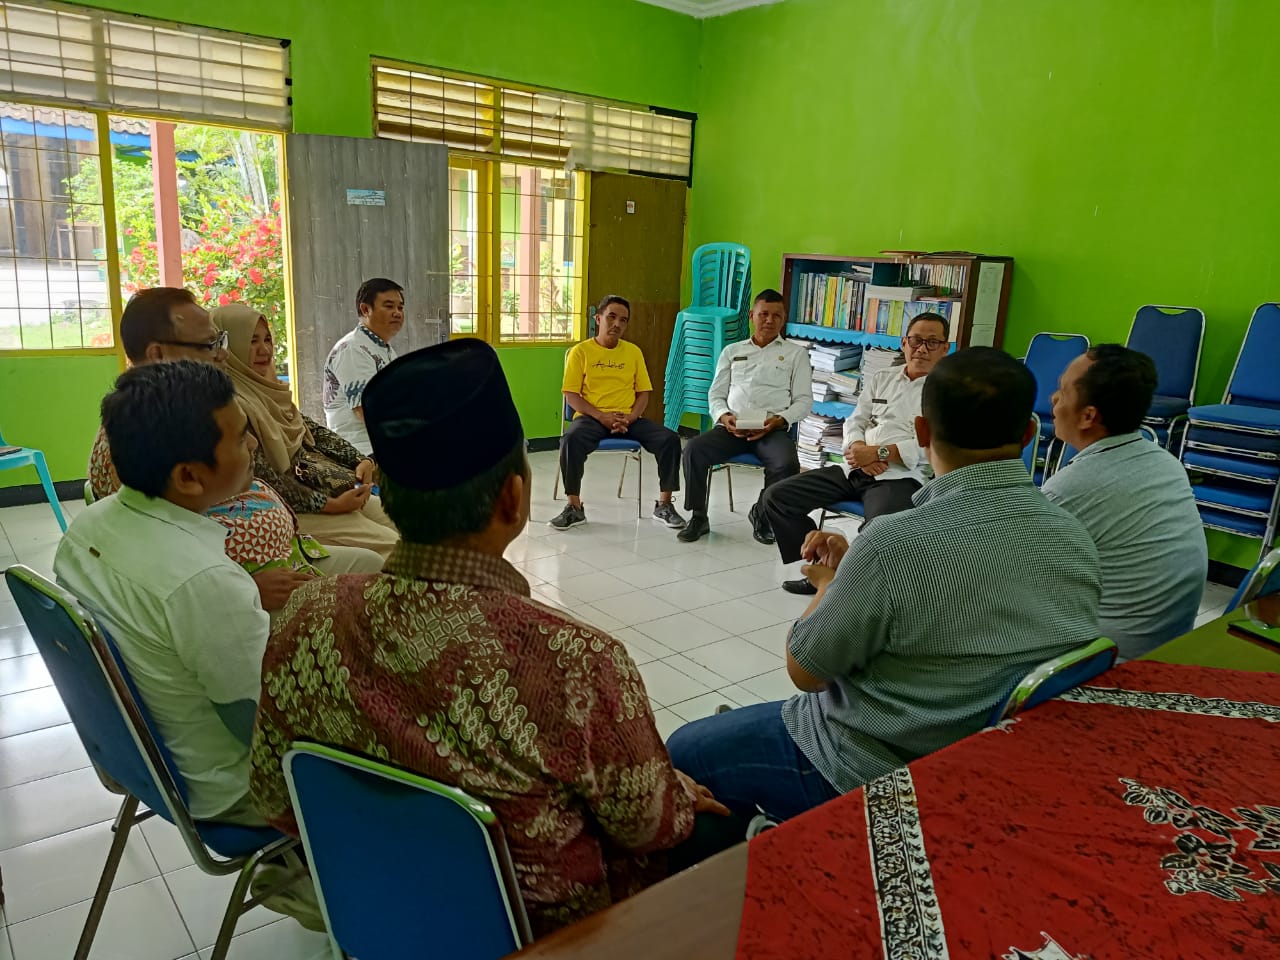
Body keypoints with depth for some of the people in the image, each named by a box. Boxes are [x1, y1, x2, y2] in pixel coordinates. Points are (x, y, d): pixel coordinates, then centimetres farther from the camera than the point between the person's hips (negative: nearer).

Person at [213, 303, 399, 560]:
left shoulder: (267, 388, 10)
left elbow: (314, 430, 12)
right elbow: (264, 477, -21)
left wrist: (362, 461, -3)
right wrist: (331, 505, -19)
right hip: (296, 509, -9)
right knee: (392, 546, -16)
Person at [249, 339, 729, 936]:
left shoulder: (308, 624, -23)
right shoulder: (576, 663, -38)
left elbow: (279, 806, -5)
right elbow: (648, 822, -17)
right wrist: (685, 798, 6)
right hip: (547, 925, -4)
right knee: (717, 828, 21)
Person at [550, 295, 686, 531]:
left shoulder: (633, 351, 13)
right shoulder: (581, 351, 3)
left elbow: (643, 393, 11)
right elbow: (571, 396, -1)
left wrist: (630, 418, -10)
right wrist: (601, 416, -16)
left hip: (628, 419, 3)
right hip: (592, 417, -3)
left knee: (670, 439, -20)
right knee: (571, 440, -36)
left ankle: (664, 505, -7)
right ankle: (574, 507, -21)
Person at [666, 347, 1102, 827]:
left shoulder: (897, 542, -30)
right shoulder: (1077, 539, -9)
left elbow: (805, 672, -16)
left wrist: (829, 583, 2)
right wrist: (851, 571, 5)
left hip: (878, 773, -7)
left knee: (684, 753, 13)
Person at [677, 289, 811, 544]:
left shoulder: (796, 353, 15)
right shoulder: (732, 351, 22)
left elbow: (804, 401, 8)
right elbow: (716, 394, 17)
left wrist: (778, 420, -12)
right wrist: (724, 416, -6)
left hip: (773, 429, -2)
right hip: (732, 427, 2)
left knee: (787, 464, -33)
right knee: (693, 449, -25)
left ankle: (762, 514, -4)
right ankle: (698, 516, -8)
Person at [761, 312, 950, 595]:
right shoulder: (880, 378, 19)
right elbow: (854, 422, 15)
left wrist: (878, 453, -15)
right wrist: (860, 453, -7)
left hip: (901, 477, -6)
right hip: (854, 471, 6)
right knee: (775, 497, -5)